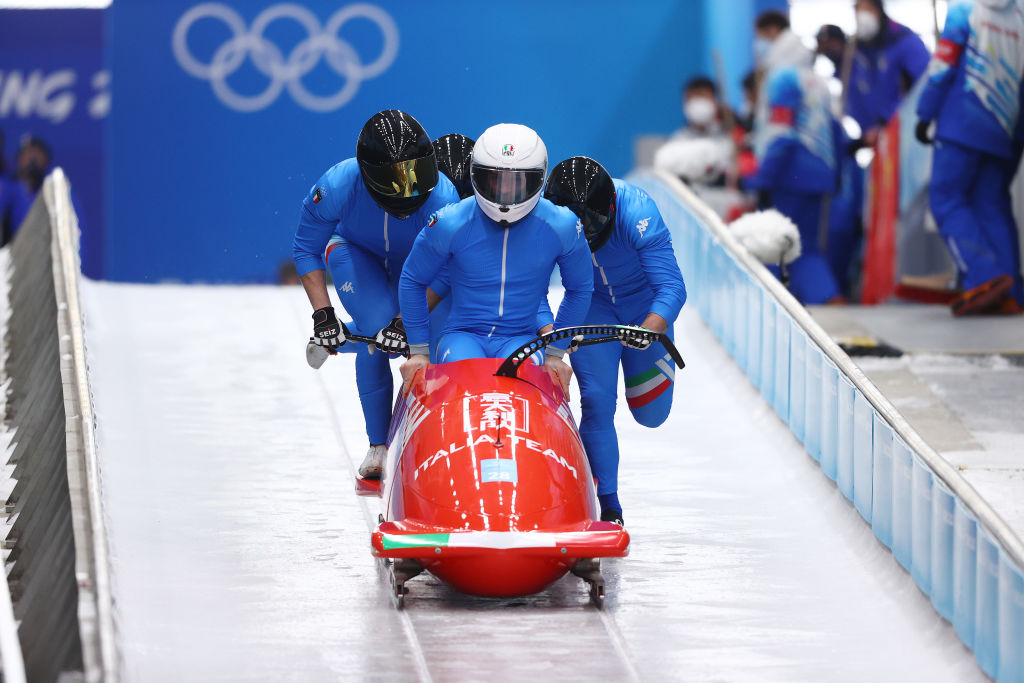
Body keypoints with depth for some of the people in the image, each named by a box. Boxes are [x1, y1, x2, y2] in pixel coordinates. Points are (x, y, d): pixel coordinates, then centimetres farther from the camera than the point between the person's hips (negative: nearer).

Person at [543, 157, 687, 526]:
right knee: (597, 403, -15)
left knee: (650, 414, 3)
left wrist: (649, 330, -57)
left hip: (644, 309, -1)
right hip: (591, 310, 1)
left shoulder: (637, 215, -35)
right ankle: (609, 508, -4)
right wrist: (547, 331, -45)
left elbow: (672, 287, -38)